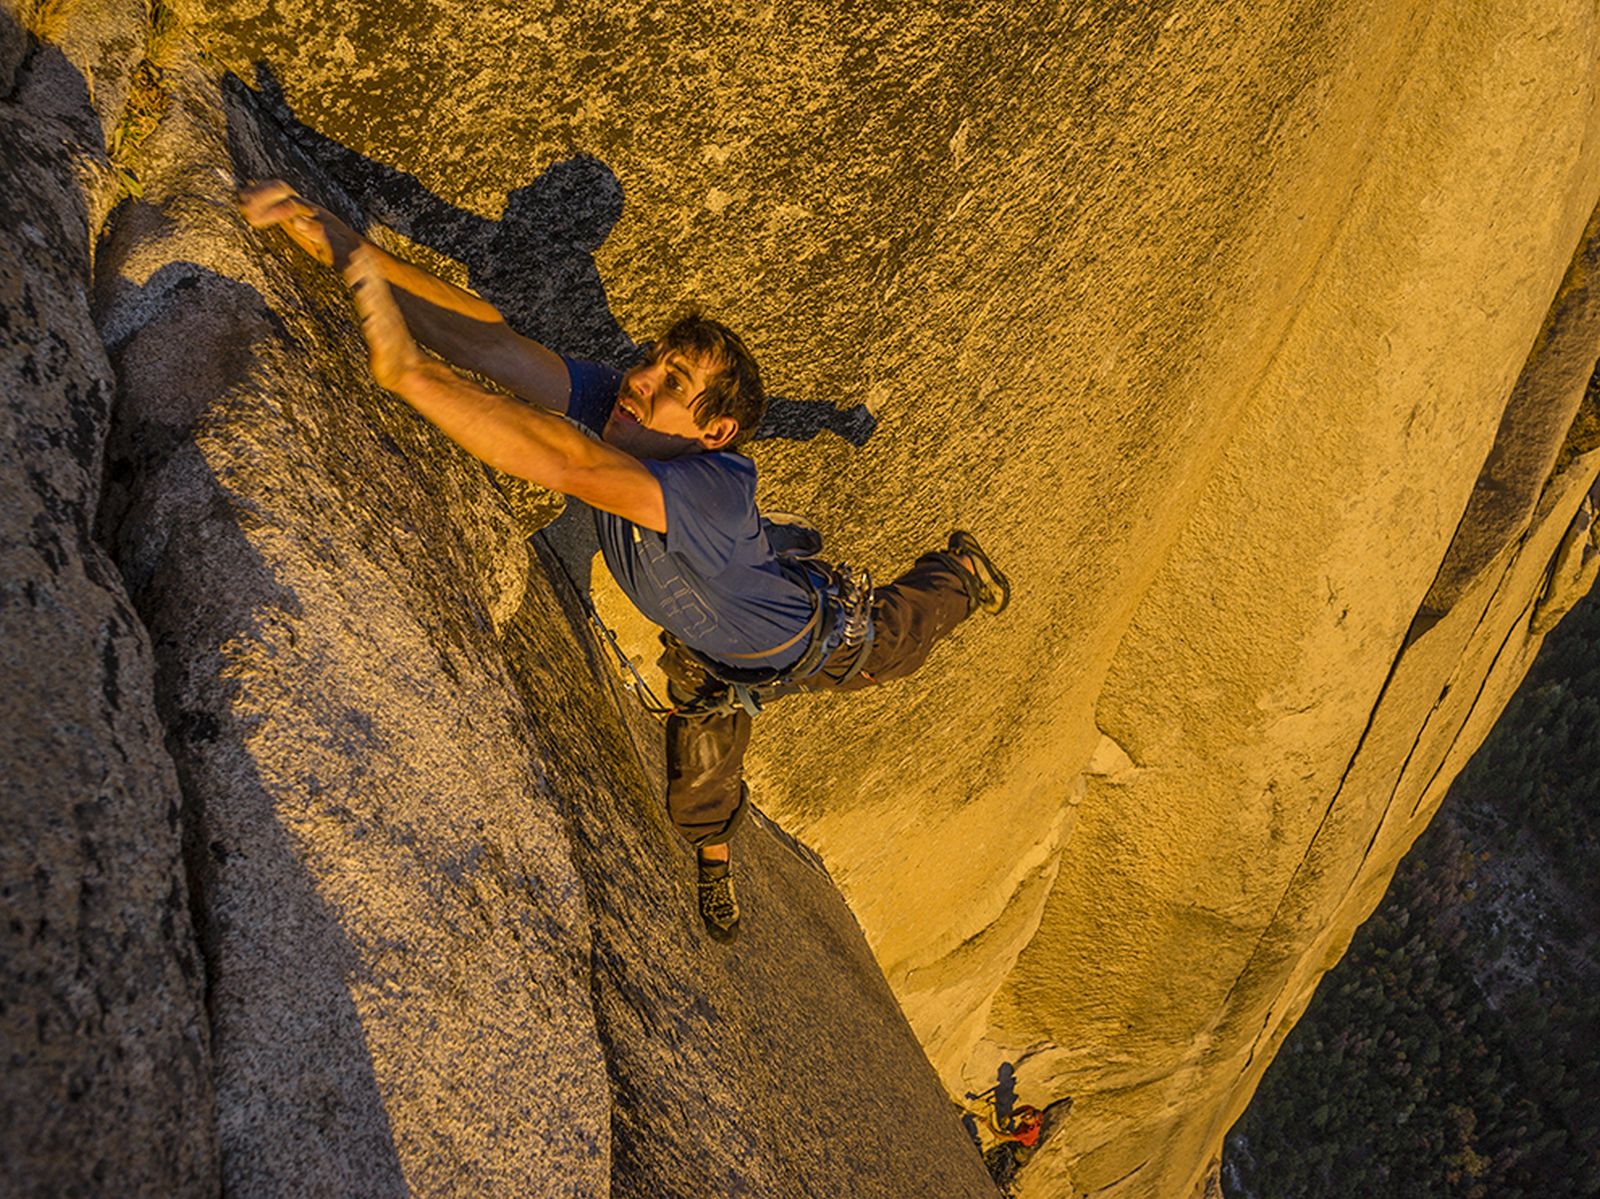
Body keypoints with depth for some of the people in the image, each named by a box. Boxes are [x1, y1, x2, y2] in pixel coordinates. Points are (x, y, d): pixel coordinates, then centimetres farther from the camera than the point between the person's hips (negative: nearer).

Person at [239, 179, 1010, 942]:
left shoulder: (715, 491, -53)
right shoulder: (609, 410, -35)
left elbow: (566, 464, -69)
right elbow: (486, 335, -43)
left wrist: (406, 369, -75)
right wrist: (328, 235, -51)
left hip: (820, 641, -4)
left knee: (896, 641, 30)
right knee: (696, 786, 24)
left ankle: (961, 570, 62)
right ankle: (714, 856, 59)